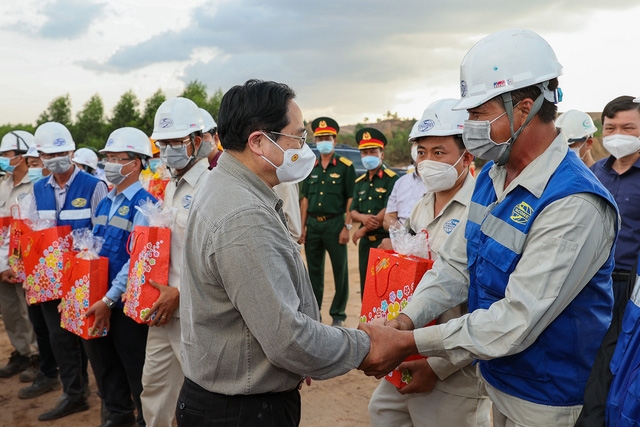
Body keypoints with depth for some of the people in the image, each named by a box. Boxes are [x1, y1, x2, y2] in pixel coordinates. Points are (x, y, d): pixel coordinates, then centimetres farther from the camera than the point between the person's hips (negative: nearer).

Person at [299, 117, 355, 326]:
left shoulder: (346, 166, -2)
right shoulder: (311, 167, 11)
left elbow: (351, 199, -5)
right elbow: (305, 198, 12)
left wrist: (347, 227, -11)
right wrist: (303, 227, 6)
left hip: (334, 223, -4)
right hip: (312, 224, 4)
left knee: (340, 270, 3)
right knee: (314, 270, 12)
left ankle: (338, 314, 15)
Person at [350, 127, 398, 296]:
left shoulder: (391, 179, -7)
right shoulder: (359, 182, 13)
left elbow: (388, 212, -15)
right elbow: (353, 211, 11)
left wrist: (362, 230, -10)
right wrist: (363, 217, -13)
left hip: (384, 240, -6)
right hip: (366, 241, 6)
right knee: (365, 285, 12)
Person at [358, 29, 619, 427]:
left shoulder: (575, 204, -28)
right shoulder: (492, 176, 0)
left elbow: (517, 322, -30)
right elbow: (455, 263, 0)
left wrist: (410, 343, -26)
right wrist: (406, 319, -14)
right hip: (498, 379, 7)